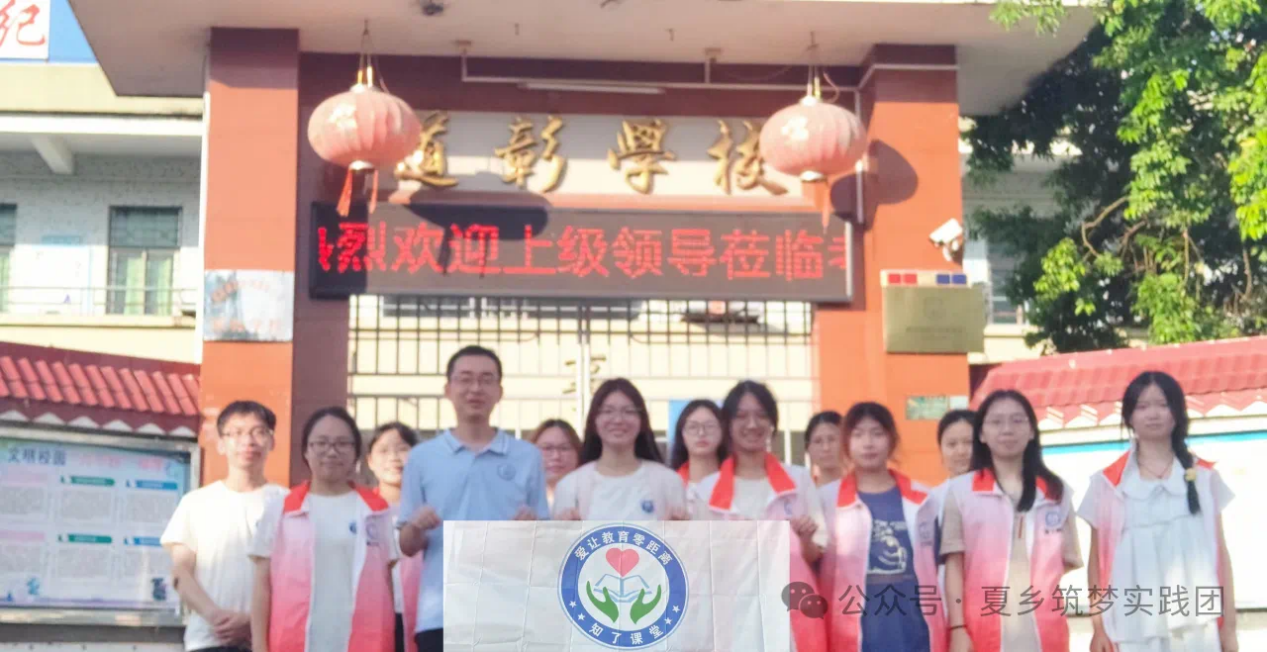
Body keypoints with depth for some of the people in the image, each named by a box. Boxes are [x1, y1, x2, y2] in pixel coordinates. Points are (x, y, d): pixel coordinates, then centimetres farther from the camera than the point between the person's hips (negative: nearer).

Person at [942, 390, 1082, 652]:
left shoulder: (1055, 490, 11)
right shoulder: (961, 490, 4)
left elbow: (1070, 559, 16)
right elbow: (954, 565, 0)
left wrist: (1040, 582, 0)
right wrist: (958, 628, -6)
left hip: (1044, 631, 2)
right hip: (984, 629, -2)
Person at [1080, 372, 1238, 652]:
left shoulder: (1204, 477, 10)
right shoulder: (1108, 483, 5)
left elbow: (1220, 553, 10)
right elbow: (1097, 560, 7)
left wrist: (1229, 624, 6)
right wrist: (1098, 626, 2)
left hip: (1197, 627, 1)